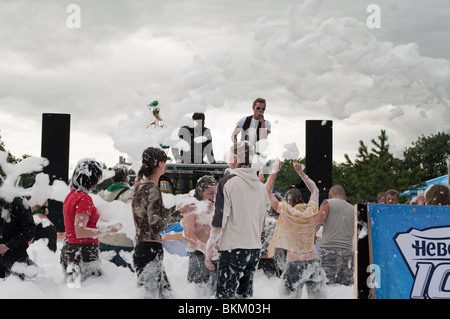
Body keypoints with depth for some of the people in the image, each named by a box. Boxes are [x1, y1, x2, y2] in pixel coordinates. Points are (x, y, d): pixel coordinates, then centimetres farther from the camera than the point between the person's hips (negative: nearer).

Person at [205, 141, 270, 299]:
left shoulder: (228, 182, -10)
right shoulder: (260, 186, 10)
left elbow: (218, 222, -12)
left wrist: (209, 251, -6)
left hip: (232, 249, -7)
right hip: (255, 249, 7)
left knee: (225, 295, -4)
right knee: (246, 293, 15)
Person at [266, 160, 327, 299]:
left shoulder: (286, 211, -7)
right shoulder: (311, 211, 3)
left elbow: (268, 190, 1)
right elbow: (315, 190, 22)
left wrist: (274, 171, 10)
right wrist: (300, 172, 25)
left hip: (295, 264, -4)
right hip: (314, 261, 4)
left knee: (291, 296, 1)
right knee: (318, 296, 9)